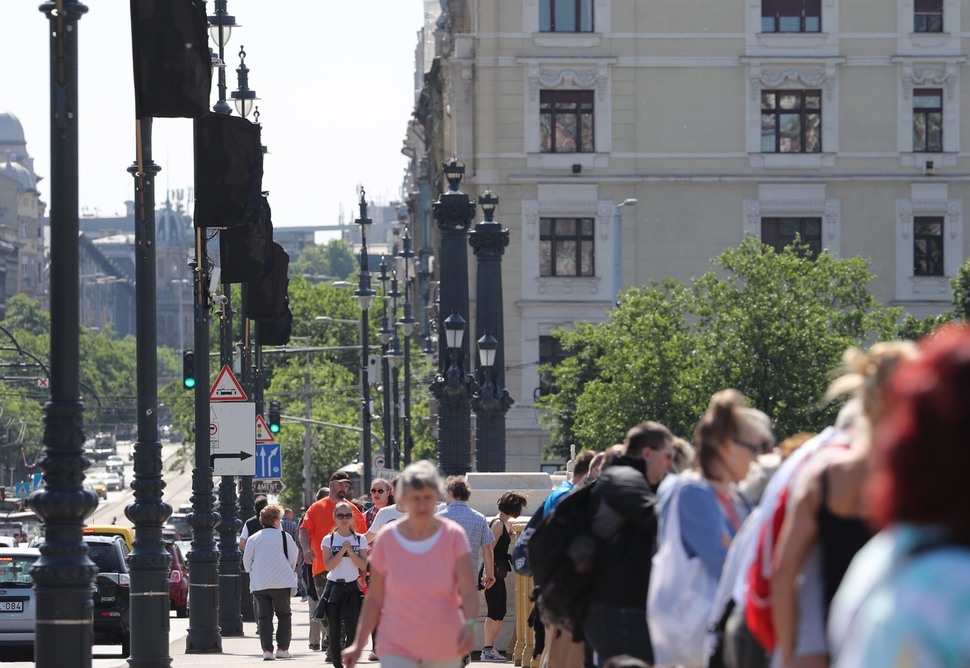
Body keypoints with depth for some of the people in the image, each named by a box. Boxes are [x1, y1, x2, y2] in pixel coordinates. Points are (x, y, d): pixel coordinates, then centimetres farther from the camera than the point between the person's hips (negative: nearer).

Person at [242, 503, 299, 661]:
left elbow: (246, 561, 8)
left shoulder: (253, 538, 2)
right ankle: (282, 648, 2)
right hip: (281, 582, -2)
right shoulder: (285, 536, -3)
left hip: (259, 584, 2)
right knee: (284, 614, 9)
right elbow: (293, 559, 3)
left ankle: (267, 649, -2)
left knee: (264, 617, 6)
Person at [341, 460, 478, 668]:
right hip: (397, 648, -1)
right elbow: (374, 598, 3)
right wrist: (358, 644, -1)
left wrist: (469, 624, -31)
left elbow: (468, 592, -11)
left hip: (444, 647, 1)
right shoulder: (387, 538, -3)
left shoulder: (453, 536, -4)